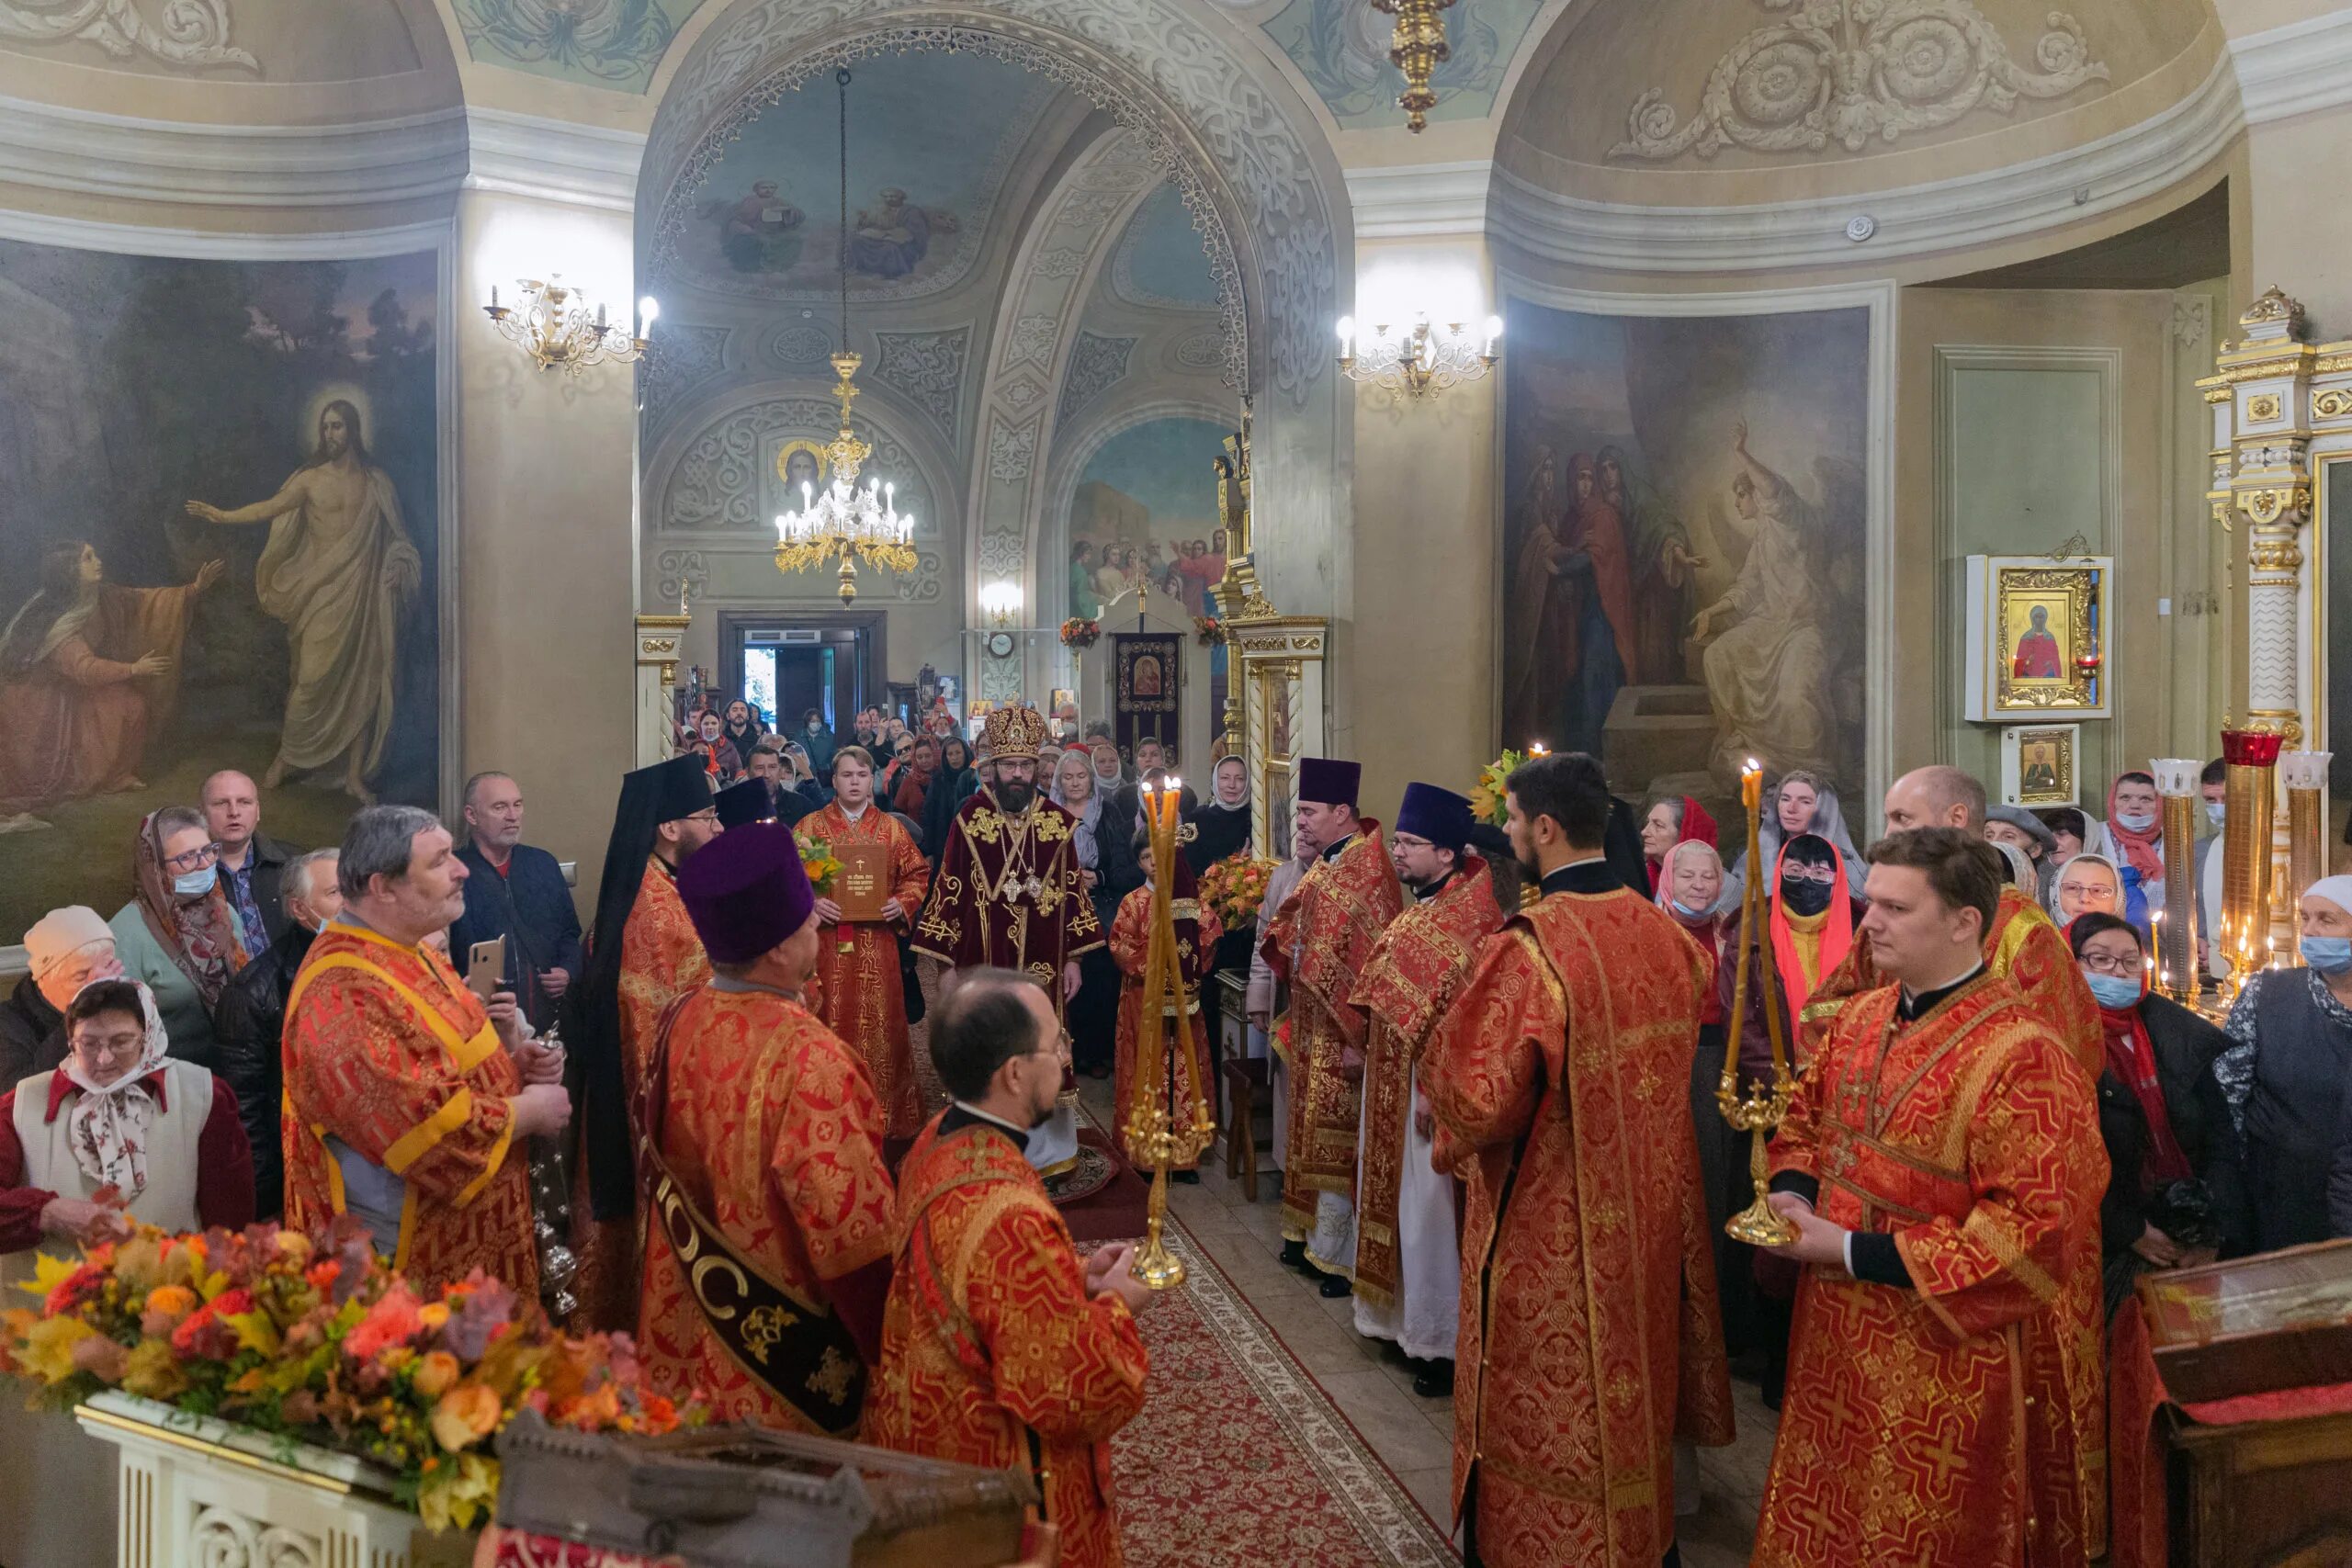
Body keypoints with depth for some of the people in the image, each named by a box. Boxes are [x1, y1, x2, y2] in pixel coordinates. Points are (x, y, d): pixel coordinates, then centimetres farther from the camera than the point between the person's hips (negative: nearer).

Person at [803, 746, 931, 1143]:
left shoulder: (891, 827, 8)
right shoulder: (810, 826, 4)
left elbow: (917, 874, 10)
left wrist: (903, 903, -8)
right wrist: (809, 902, -15)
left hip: (878, 945, 1)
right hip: (827, 943, -1)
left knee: (879, 1025, 5)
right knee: (832, 1027, 2)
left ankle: (884, 1116, 17)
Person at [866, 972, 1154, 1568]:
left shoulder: (938, 1140, -7)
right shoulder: (1009, 1214, -35)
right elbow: (1078, 1394, -26)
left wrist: (1073, 1274, 2)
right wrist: (1114, 1306, -10)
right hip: (999, 1495, -8)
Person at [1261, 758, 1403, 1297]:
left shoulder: (1370, 870, -20)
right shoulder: (1324, 863, 8)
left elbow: (1374, 963, -22)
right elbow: (1293, 934, 20)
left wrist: (1357, 1038, -22)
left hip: (1341, 1033, -9)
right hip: (1310, 1023, 9)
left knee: (1338, 1138, 1)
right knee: (1311, 1130, 17)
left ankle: (1342, 1254, 13)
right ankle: (1312, 1233, 31)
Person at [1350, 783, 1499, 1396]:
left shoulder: (1469, 915, -18)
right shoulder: (1418, 906, 11)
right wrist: (1365, 1047, 15)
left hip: (1429, 1084, -9)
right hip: (1392, 1080, 9)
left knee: (1428, 1212, 0)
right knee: (1399, 1202, 17)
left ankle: (1441, 1343, 13)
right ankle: (1406, 1318, 30)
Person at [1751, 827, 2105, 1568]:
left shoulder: (2021, 1055, -21)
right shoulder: (1863, 1017, 3)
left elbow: (2033, 1228, -24)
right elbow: (1807, 1118, 18)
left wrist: (1852, 1252, -22)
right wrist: (1792, 1193, -4)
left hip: (1945, 1367, -7)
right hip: (1838, 1342, 7)